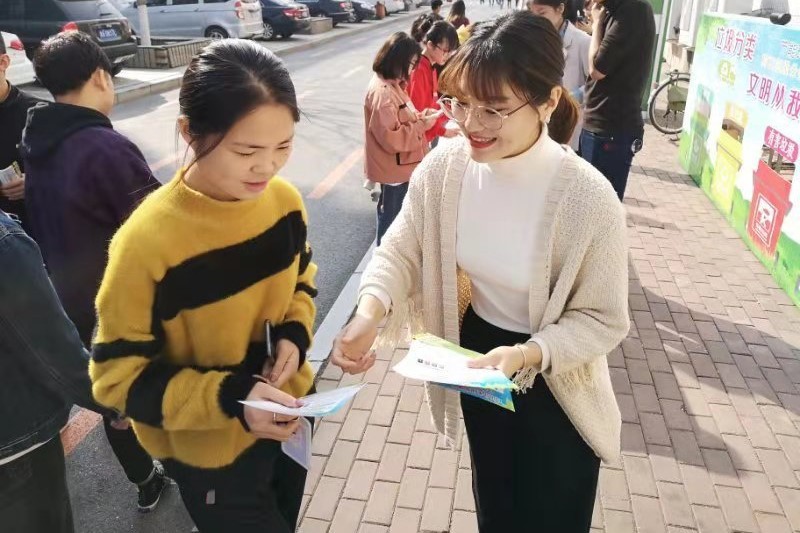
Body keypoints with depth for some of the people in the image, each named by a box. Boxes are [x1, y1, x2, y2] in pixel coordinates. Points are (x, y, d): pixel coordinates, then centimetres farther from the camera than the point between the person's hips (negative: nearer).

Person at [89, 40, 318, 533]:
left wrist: (295, 334, -13)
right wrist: (229, 397, -31)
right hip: (213, 453, -5)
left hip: (288, 415, 6)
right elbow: (118, 377, -20)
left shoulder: (285, 199, -12)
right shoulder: (147, 242, -29)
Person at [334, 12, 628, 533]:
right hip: (477, 356, 4)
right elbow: (401, 251, -12)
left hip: (556, 382, -3)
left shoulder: (588, 199, -28)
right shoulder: (444, 167, -16)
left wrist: (528, 354, -36)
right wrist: (370, 312, -32)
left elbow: (603, 319, -19)